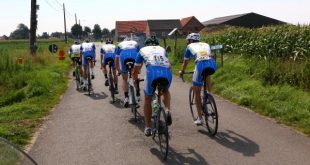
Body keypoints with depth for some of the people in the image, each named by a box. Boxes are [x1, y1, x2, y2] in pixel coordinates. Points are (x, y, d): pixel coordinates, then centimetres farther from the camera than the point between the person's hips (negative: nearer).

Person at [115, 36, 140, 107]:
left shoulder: (120, 44, 36)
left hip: (124, 57, 0)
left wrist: (118, 70, 44)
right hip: (134, 57, 1)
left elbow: (116, 60, 35)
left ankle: (126, 98, 6)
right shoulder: (135, 43, 37)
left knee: (124, 79, 17)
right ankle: (137, 95, 24)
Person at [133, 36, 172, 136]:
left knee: (147, 99, 21)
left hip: (152, 72, -2)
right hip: (167, 73, 2)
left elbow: (136, 70, 34)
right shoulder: (162, 49, 34)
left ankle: (148, 128, 24)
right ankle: (167, 111, 8)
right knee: (165, 91, 34)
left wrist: (135, 80, 54)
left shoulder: (143, 50, 29)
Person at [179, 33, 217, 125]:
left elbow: (185, 62, 33)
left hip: (201, 65, -3)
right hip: (212, 64, 3)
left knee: (197, 92, 11)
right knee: (207, 73, 41)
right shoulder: (206, 44, 33)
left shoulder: (190, 47, 25)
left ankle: (199, 118, 12)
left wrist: (182, 71, 51)